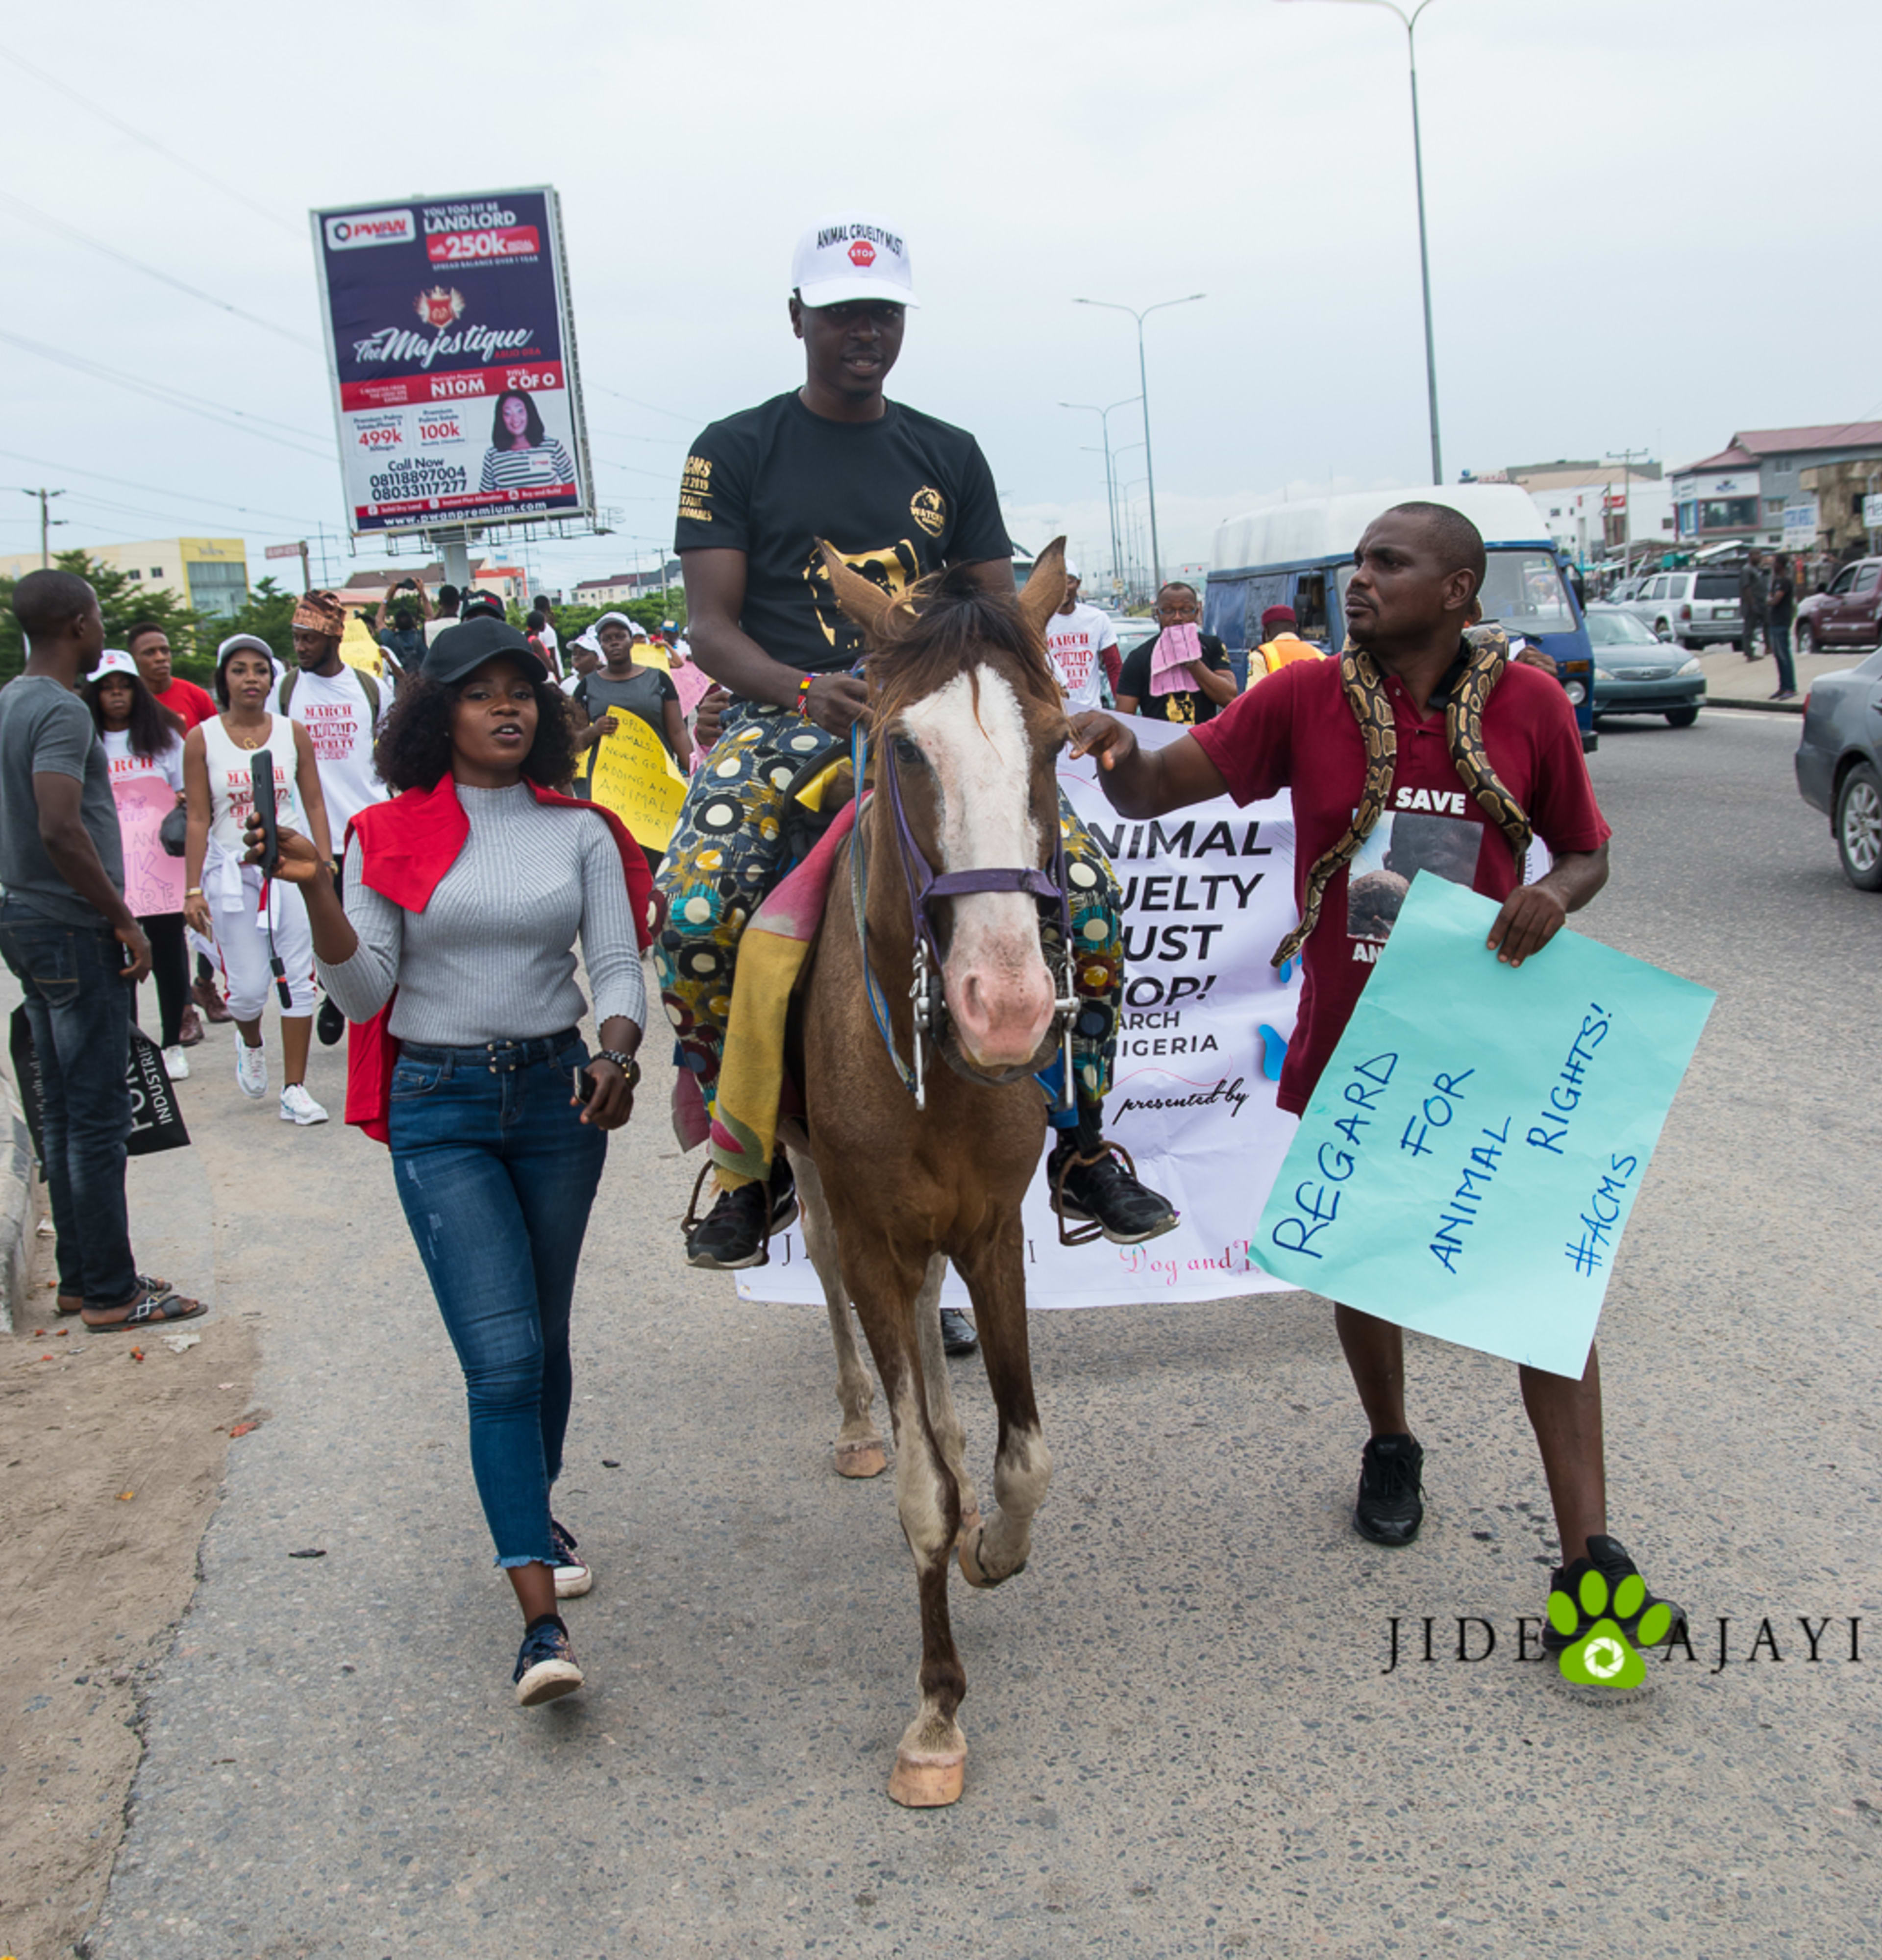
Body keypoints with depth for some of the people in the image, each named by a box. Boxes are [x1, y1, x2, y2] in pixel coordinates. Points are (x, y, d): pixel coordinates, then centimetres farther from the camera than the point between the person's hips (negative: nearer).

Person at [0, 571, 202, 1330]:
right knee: (98, 1116, -3)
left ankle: (80, 1277, 21)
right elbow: (61, 827, -27)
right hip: (74, 929, -10)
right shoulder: (61, 710, -16)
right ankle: (110, 1293, 3)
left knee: (62, 1112, 14)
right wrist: (124, 919, -17)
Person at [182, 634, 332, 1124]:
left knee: (297, 981, -1)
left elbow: (315, 805, 6)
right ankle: (251, 1045, 34)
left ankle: (295, 1089, 8)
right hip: (232, 872, -1)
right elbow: (198, 819, -2)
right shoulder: (201, 740, -1)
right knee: (247, 988, -1)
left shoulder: (293, 733, 3)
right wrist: (193, 889, -5)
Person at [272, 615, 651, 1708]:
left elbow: (619, 969, -1)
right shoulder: (392, 836, -1)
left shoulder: (580, 832, 3)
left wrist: (619, 1055, -21)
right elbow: (364, 992, -5)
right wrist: (318, 897, -21)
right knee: (500, 1357, -10)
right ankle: (543, 1622, -10)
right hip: (438, 1108, -2)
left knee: (545, 1338, 16)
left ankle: (535, 1511, 43)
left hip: (557, 1094, 3)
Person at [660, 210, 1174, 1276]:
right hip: (785, 718, -2)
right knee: (694, 911, -29)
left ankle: (1083, 1147, 1)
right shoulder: (735, 451, 8)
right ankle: (755, 1163, -6)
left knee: (1087, 884, -19)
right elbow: (712, 624, 0)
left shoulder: (950, 455, 17)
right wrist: (806, 690, -19)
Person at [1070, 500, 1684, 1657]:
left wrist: (1556, 896, -17)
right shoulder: (1306, 700, -5)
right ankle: (1392, 1449, 44)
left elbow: (1587, 852, 7)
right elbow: (1152, 794, -8)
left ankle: (1589, 1556, 0)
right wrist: (1115, 751, -32)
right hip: (1351, 1042, 1)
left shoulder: (1527, 704, -5)